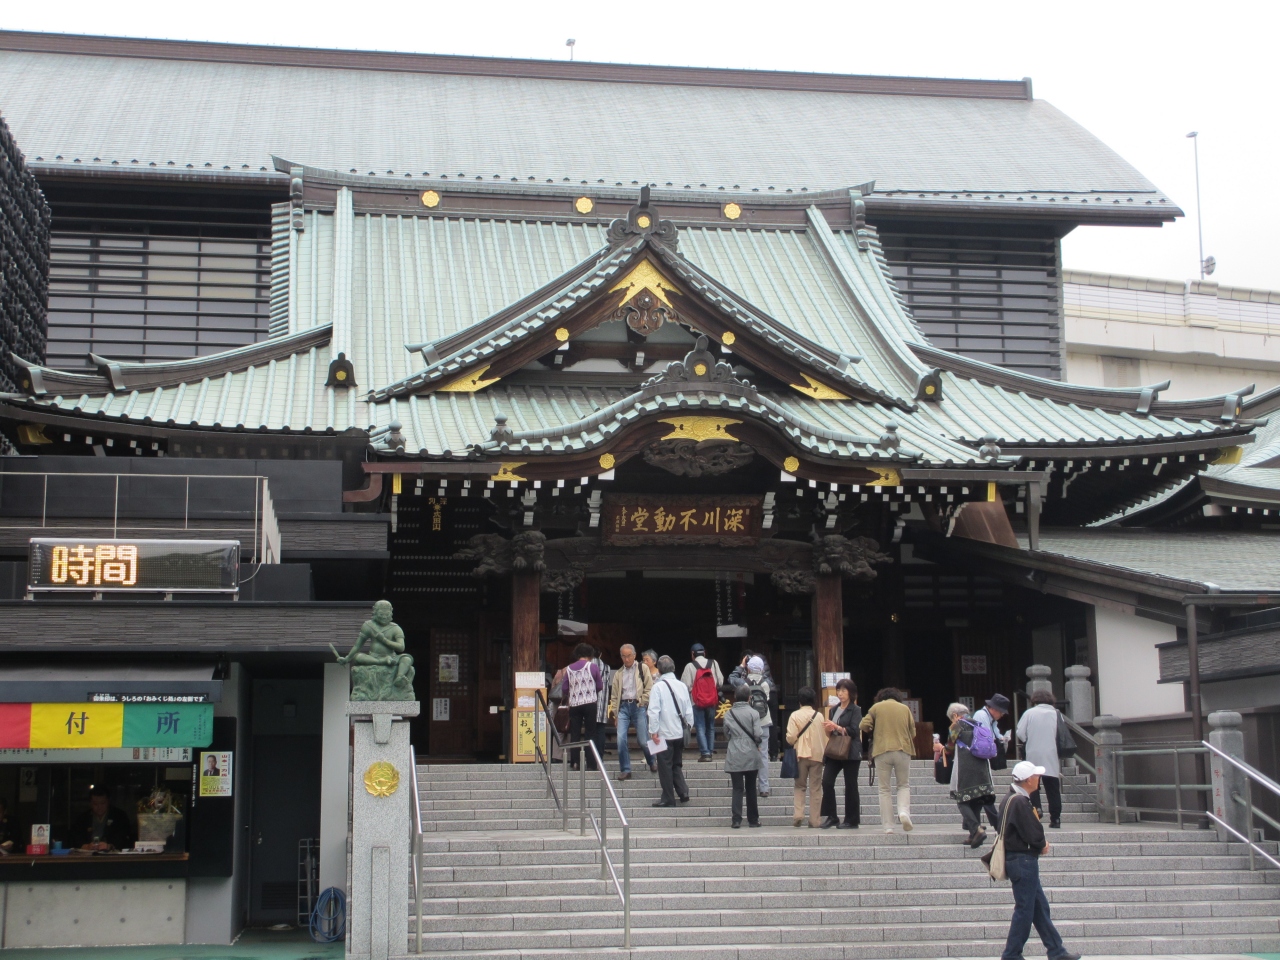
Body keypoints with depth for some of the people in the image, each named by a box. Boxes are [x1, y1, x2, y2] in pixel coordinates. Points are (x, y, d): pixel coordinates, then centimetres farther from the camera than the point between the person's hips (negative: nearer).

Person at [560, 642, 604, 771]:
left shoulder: (569, 669, 5)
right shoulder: (592, 667, -2)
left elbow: (564, 689, 6)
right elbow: (600, 686, 2)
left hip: (574, 704, 2)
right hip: (590, 703, -2)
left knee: (574, 735, 6)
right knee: (590, 734, 2)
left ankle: (574, 763, 2)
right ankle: (591, 764, -1)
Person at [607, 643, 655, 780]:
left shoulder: (642, 668, 7)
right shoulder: (618, 673, 17)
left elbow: (649, 688, 2)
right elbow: (614, 694, 17)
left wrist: (643, 703, -6)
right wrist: (614, 711, 7)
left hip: (638, 706, -3)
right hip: (623, 707, 3)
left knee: (643, 741, -4)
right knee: (621, 740, -9)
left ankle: (652, 763, 23)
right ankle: (625, 770, -1)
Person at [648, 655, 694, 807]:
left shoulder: (658, 686, -12)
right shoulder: (682, 686, 4)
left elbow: (654, 711, -16)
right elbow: (689, 710, 7)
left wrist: (653, 731, -11)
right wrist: (688, 725, 17)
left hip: (665, 733, -5)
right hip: (680, 732, 5)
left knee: (665, 766, 4)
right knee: (677, 765, 19)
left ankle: (668, 799, 8)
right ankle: (683, 791, 6)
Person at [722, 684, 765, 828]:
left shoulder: (728, 714, 2)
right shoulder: (753, 713, -6)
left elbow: (726, 735, 10)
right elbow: (758, 735, -11)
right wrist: (758, 742, 10)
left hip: (734, 757, 1)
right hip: (751, 756, -1)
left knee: (737, 788, 2)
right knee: (751, 788, 10)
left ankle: (737, 820, -5)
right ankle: (753, 819, 13)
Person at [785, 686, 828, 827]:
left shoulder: (795, 715, -7)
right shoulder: (819, 716, 0)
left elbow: (791, 737, -12)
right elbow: (824, 736, 4)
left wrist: (792, 742, 10)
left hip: (801, 754, -1)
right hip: (817, 755, 1)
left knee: (800, 786, 10)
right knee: (815, 788, 5)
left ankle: (798, 814, -6)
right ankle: (815, 820, 3)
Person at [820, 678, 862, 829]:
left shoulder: (855, 710, -3)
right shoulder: (834, 710, 16)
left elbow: (854, 731, -13)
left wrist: (837, 727, -20)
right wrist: (828, 730, -3)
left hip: (850, 752, -6)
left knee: (850, 785, -1)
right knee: (827, 782, -8)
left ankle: (852, 820, 6)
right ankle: (831, 817, 0)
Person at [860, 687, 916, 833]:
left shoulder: (876, 707, 7)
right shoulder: (905, 708, 11)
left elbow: (863, 725, -1)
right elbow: (913, 732, 11)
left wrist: (872, 731, 19)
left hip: (881, 751, -1)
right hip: (903, 750, 1)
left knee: (884, 789, 7)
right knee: (904, 785, 15)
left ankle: (887, 825, 2)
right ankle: (904, 811, -12)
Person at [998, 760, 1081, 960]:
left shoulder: (1011, 799, 12)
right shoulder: (1020, 802, -21)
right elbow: (1034, 835, -23)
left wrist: (1040, 844, 0)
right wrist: (1043, 846, -2)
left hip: (1019, 860, 10)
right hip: (1024, 861, -10)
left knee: (1040, 907, 15)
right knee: (1024, 910, -3)